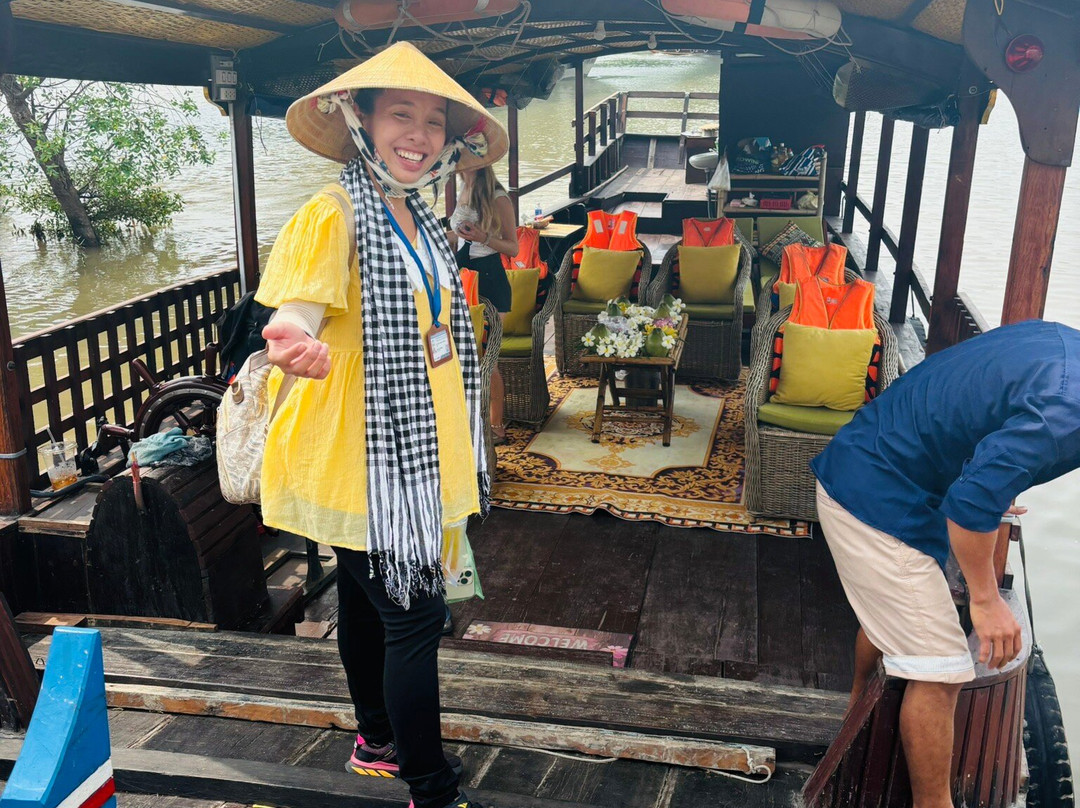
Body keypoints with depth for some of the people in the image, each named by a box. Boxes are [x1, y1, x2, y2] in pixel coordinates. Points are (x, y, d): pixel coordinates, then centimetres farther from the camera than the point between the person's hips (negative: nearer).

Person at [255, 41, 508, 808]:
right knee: (414, 616, -3)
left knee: (368, 595, 21)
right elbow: (298, 313, -30)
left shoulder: (417, 218, 9)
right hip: (363, 455, -9)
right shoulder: (333, 216, -17)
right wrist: (296, 347, -52)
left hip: (407, 451, 9)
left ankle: (380, 741, 39)